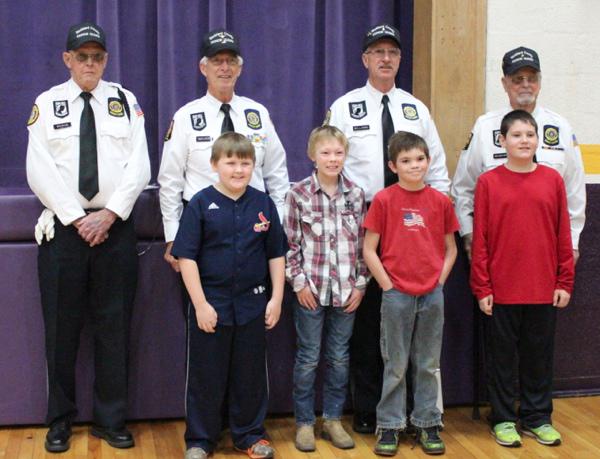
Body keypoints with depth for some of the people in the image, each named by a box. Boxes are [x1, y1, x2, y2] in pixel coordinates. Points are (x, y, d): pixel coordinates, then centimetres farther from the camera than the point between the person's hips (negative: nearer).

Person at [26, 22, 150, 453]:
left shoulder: (125, 101, 7)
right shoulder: (47, 104, 4)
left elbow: (139, 166, 0)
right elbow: (39, 170, -4)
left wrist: (109, 214, -10)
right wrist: (77, 219, -11)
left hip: (115, 226, 1)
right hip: (63, 227, 0)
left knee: (114, 326, 5)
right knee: (62, 328, 5)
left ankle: (112, 420, 18)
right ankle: (60, 421, 20)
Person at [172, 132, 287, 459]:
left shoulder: (263, 204, 1)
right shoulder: (201, 204, -7)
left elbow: (276, 255, 7)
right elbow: (187, 257, -8)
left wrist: (276, 299, 2)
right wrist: (200, 304, -12)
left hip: (252, 305, 3)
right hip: (211, 305, -2)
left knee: (250, 374, 13)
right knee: (205, 375, 8)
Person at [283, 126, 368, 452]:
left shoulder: (355, 194, 2)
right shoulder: (299, 194, -6)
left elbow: (362, 243, 6)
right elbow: (290, 243, -3)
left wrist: (360, 284, 2)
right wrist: (299, 282, -8)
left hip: (346, 290, 3)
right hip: (311, 288, -3)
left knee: (340, 358, 11)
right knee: (308, 358, 6)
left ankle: (333, 419, 25)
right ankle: (304, 422, 19)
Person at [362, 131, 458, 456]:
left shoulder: (440, 201, 2)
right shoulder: (384, 200, -6)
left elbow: (450, 249, 10)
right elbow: (369, 250, -5)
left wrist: (439, 281, 1)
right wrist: (387, 285, -7)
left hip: (432, 295, 3)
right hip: (396, 294, -2)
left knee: (428, 364, 11)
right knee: (395, 365, 7)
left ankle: (427, 424, 24)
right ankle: (389, 426, 18)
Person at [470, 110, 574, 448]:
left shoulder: (552, 179, 1)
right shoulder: (488, 182, -4)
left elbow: (563, 235, 3)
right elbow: (480, 238, -4)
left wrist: (564, 282, 1)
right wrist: (482, 287, -6)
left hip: (544, 290, 2)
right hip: (501, 290, -2)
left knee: (540, 355, 12)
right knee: (503, 356, 10)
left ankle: (537, 417, 27)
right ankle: (503, 418, 23)